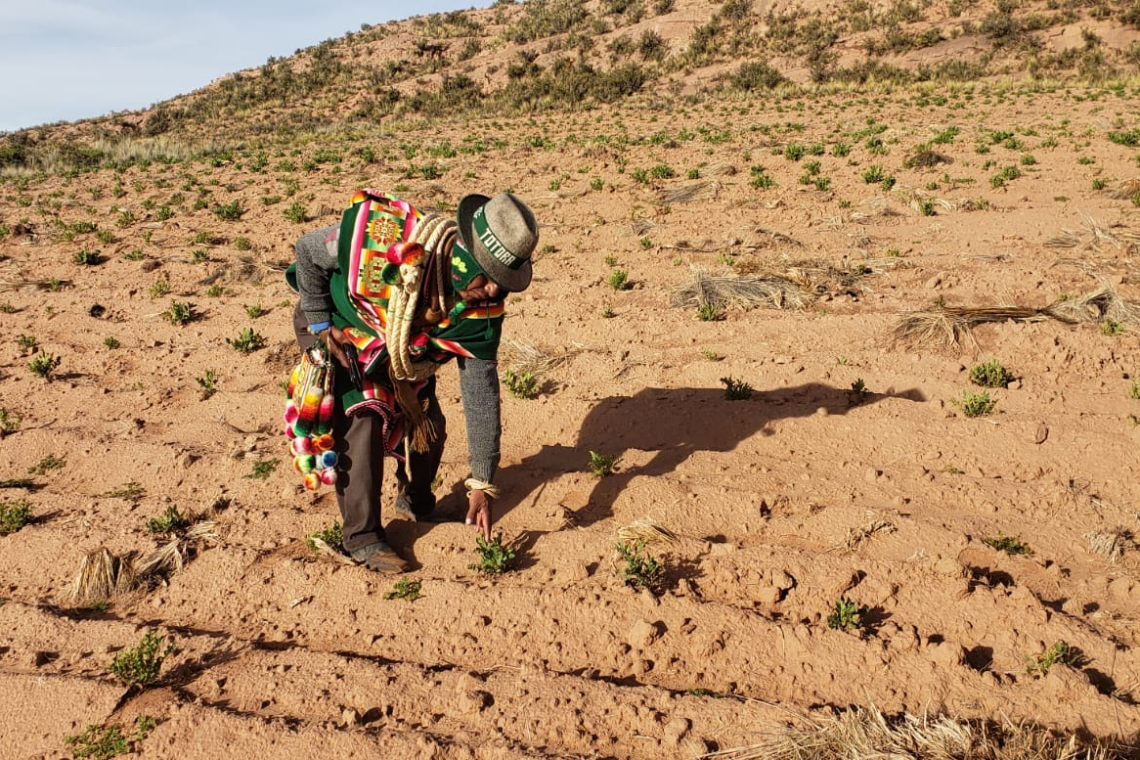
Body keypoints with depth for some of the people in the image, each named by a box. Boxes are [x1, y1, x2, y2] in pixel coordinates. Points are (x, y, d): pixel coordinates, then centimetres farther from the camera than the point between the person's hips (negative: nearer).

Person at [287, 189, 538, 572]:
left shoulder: (480, 310, -29)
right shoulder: (381, 238, -41)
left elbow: (481, 393, -22)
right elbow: (307, 251, -20)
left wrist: (482, 484, -20)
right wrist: (321, 325, -20)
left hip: (405, 347, 4)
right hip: (337, 329, -4)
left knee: (428, 424, -1)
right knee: (361, 422, -19)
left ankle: (416, 501, 30)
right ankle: (361, 537, -4)